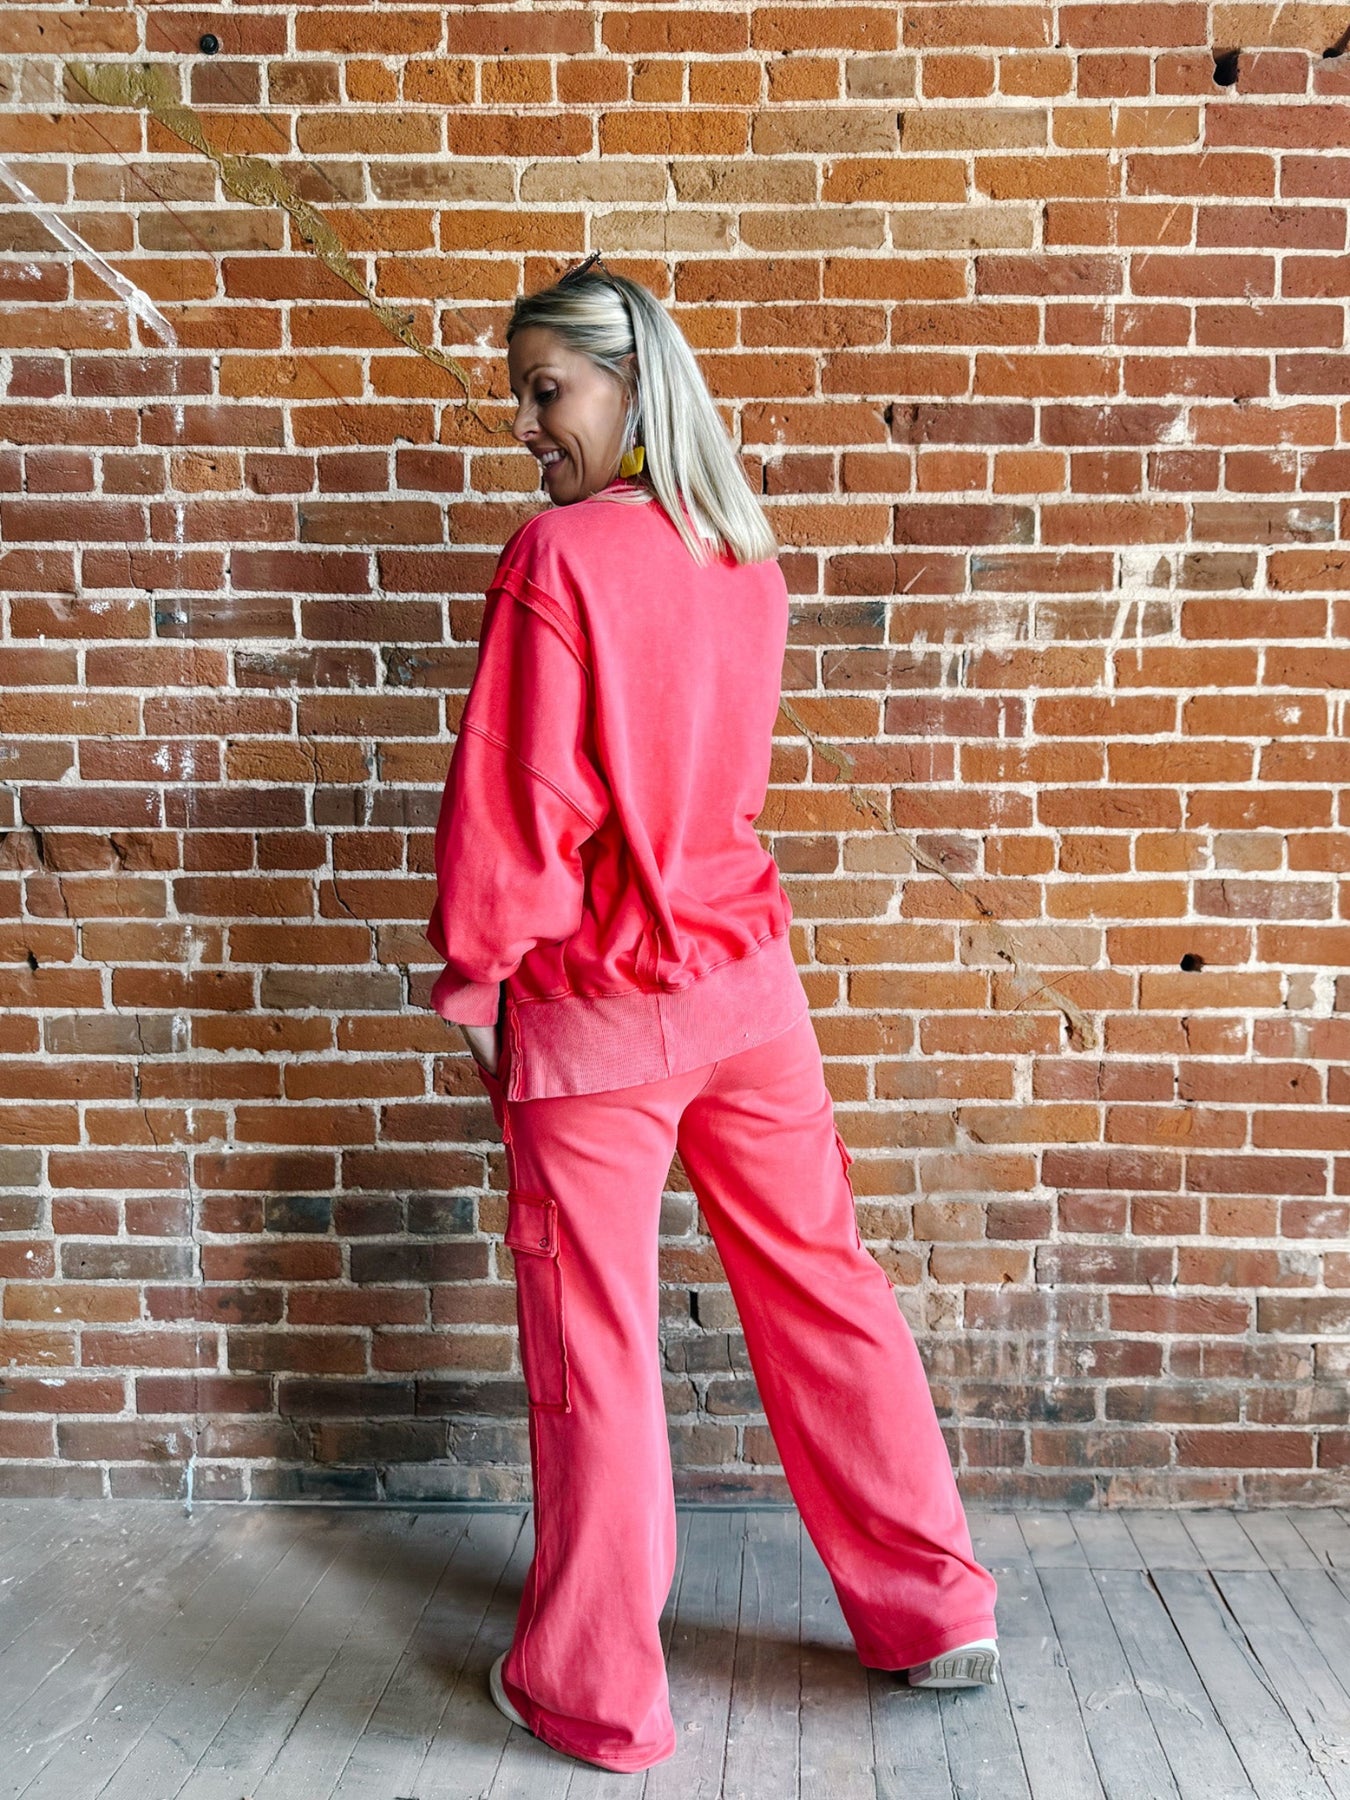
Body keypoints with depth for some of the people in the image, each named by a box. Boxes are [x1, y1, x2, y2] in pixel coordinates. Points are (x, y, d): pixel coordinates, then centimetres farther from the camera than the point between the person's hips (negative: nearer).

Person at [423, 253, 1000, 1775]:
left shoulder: (555, 558, -15)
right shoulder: (747, 567, 5)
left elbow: (517, 799, -15)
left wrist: (472, 976, -4)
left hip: (596, 1011, -6)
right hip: (747, 981, 6)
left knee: (592, 1348, 7)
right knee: (821, 1288, 16)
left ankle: (592, 1693, 24)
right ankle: (934, 1611, 29)